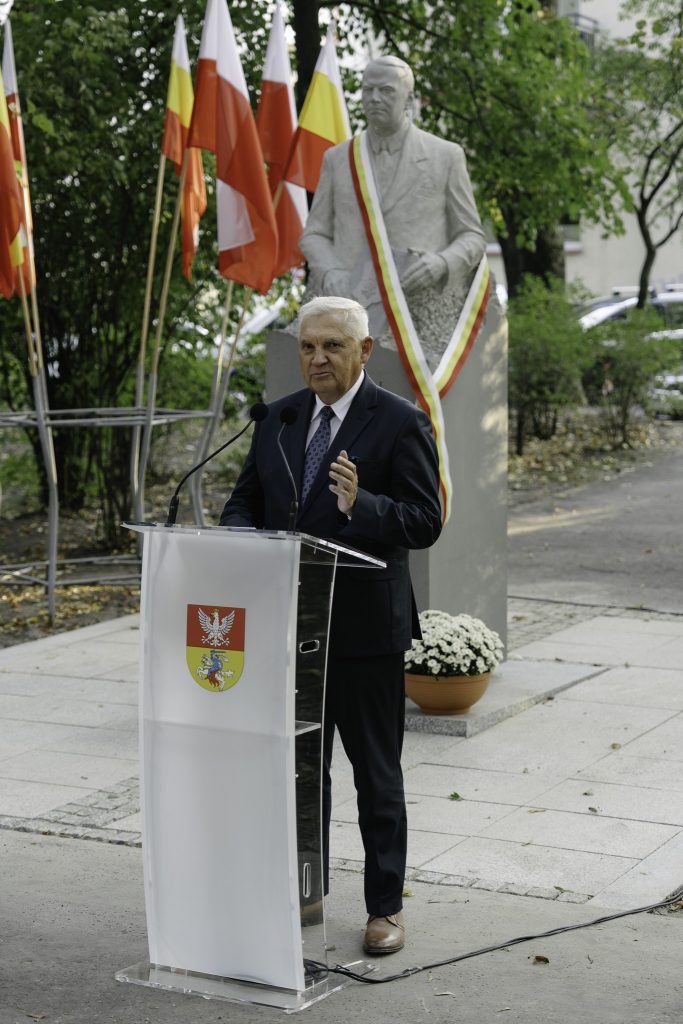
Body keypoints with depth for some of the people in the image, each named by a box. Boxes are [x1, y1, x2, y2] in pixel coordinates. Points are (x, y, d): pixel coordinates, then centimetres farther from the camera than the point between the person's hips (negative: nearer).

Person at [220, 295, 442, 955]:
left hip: (365, 628, -5)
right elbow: (245, 499, 13)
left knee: (377, 774, 6)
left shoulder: (400, 423, -8)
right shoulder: (279, 418, 9)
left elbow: (425, 523, -13)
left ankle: (385, 907, 17)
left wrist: (359, 505, -30)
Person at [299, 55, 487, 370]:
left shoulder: (446, 156, 5)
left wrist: (441, 264, -16)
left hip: (420, 306, -2)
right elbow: (314, 237, 14)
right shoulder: (337, 159, 12)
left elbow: (471, 240, 8)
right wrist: (332, 276, -9)